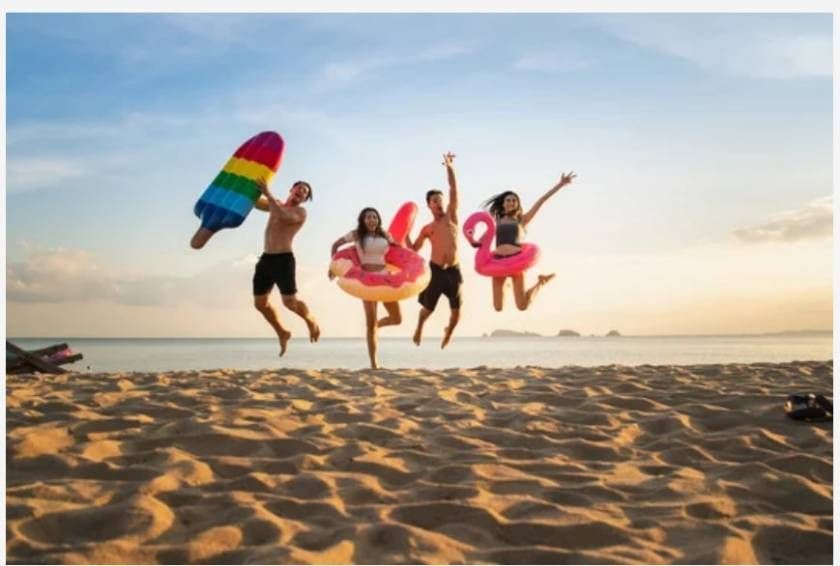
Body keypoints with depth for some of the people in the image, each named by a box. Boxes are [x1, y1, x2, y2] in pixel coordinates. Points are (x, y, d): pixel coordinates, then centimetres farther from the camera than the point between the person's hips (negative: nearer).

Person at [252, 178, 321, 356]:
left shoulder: (300, 212, -3)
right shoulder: (276, 204, 18)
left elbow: (283, 216, -23)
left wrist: (268, 193, -19)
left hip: (284, 260, -6)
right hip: (265, 259, 6)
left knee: (290, 302, -10)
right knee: (260, 303, 7)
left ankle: (312, 322, 20)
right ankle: (282, 333, 26)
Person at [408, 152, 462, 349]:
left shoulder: (451, 215, 7)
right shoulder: (426, 229, 10)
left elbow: (453, 189, -2)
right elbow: (414, 249, 15)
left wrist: (449, 167, -9)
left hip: (454, 270, 0)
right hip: (435, 270, 0)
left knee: (457, 311, 3)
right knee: (428, 308, 7)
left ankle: (449, 331, 34)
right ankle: (419, 328, 38)